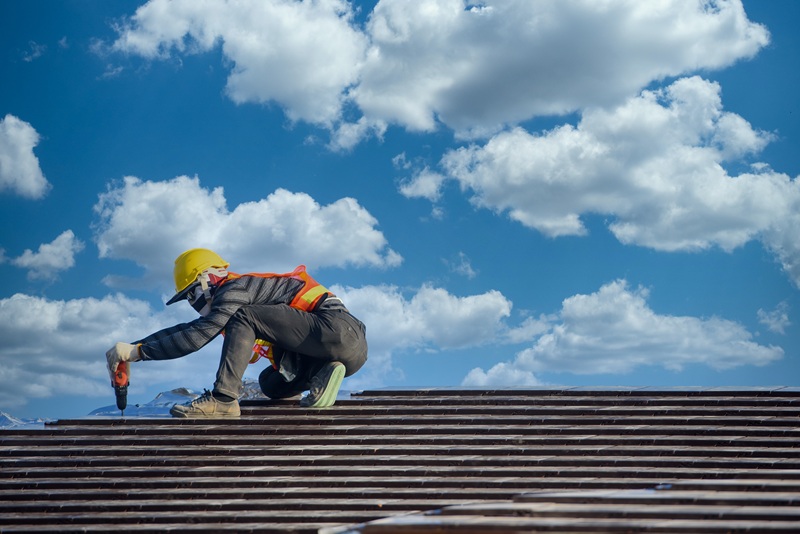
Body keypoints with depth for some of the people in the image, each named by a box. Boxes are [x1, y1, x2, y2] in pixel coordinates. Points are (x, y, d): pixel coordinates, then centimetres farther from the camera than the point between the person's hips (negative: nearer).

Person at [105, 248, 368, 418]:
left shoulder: (235, 289, -5)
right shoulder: (230, 303, 23)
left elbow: (196, 337, -13)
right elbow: (186, 329, 23)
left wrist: (136, 351, -7)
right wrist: (127, 349, 16)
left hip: (337, 328, -10)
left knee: (244, 318, -12)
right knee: (270, 383, 22)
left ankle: (223, 399, -16)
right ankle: (321, 376, -2)